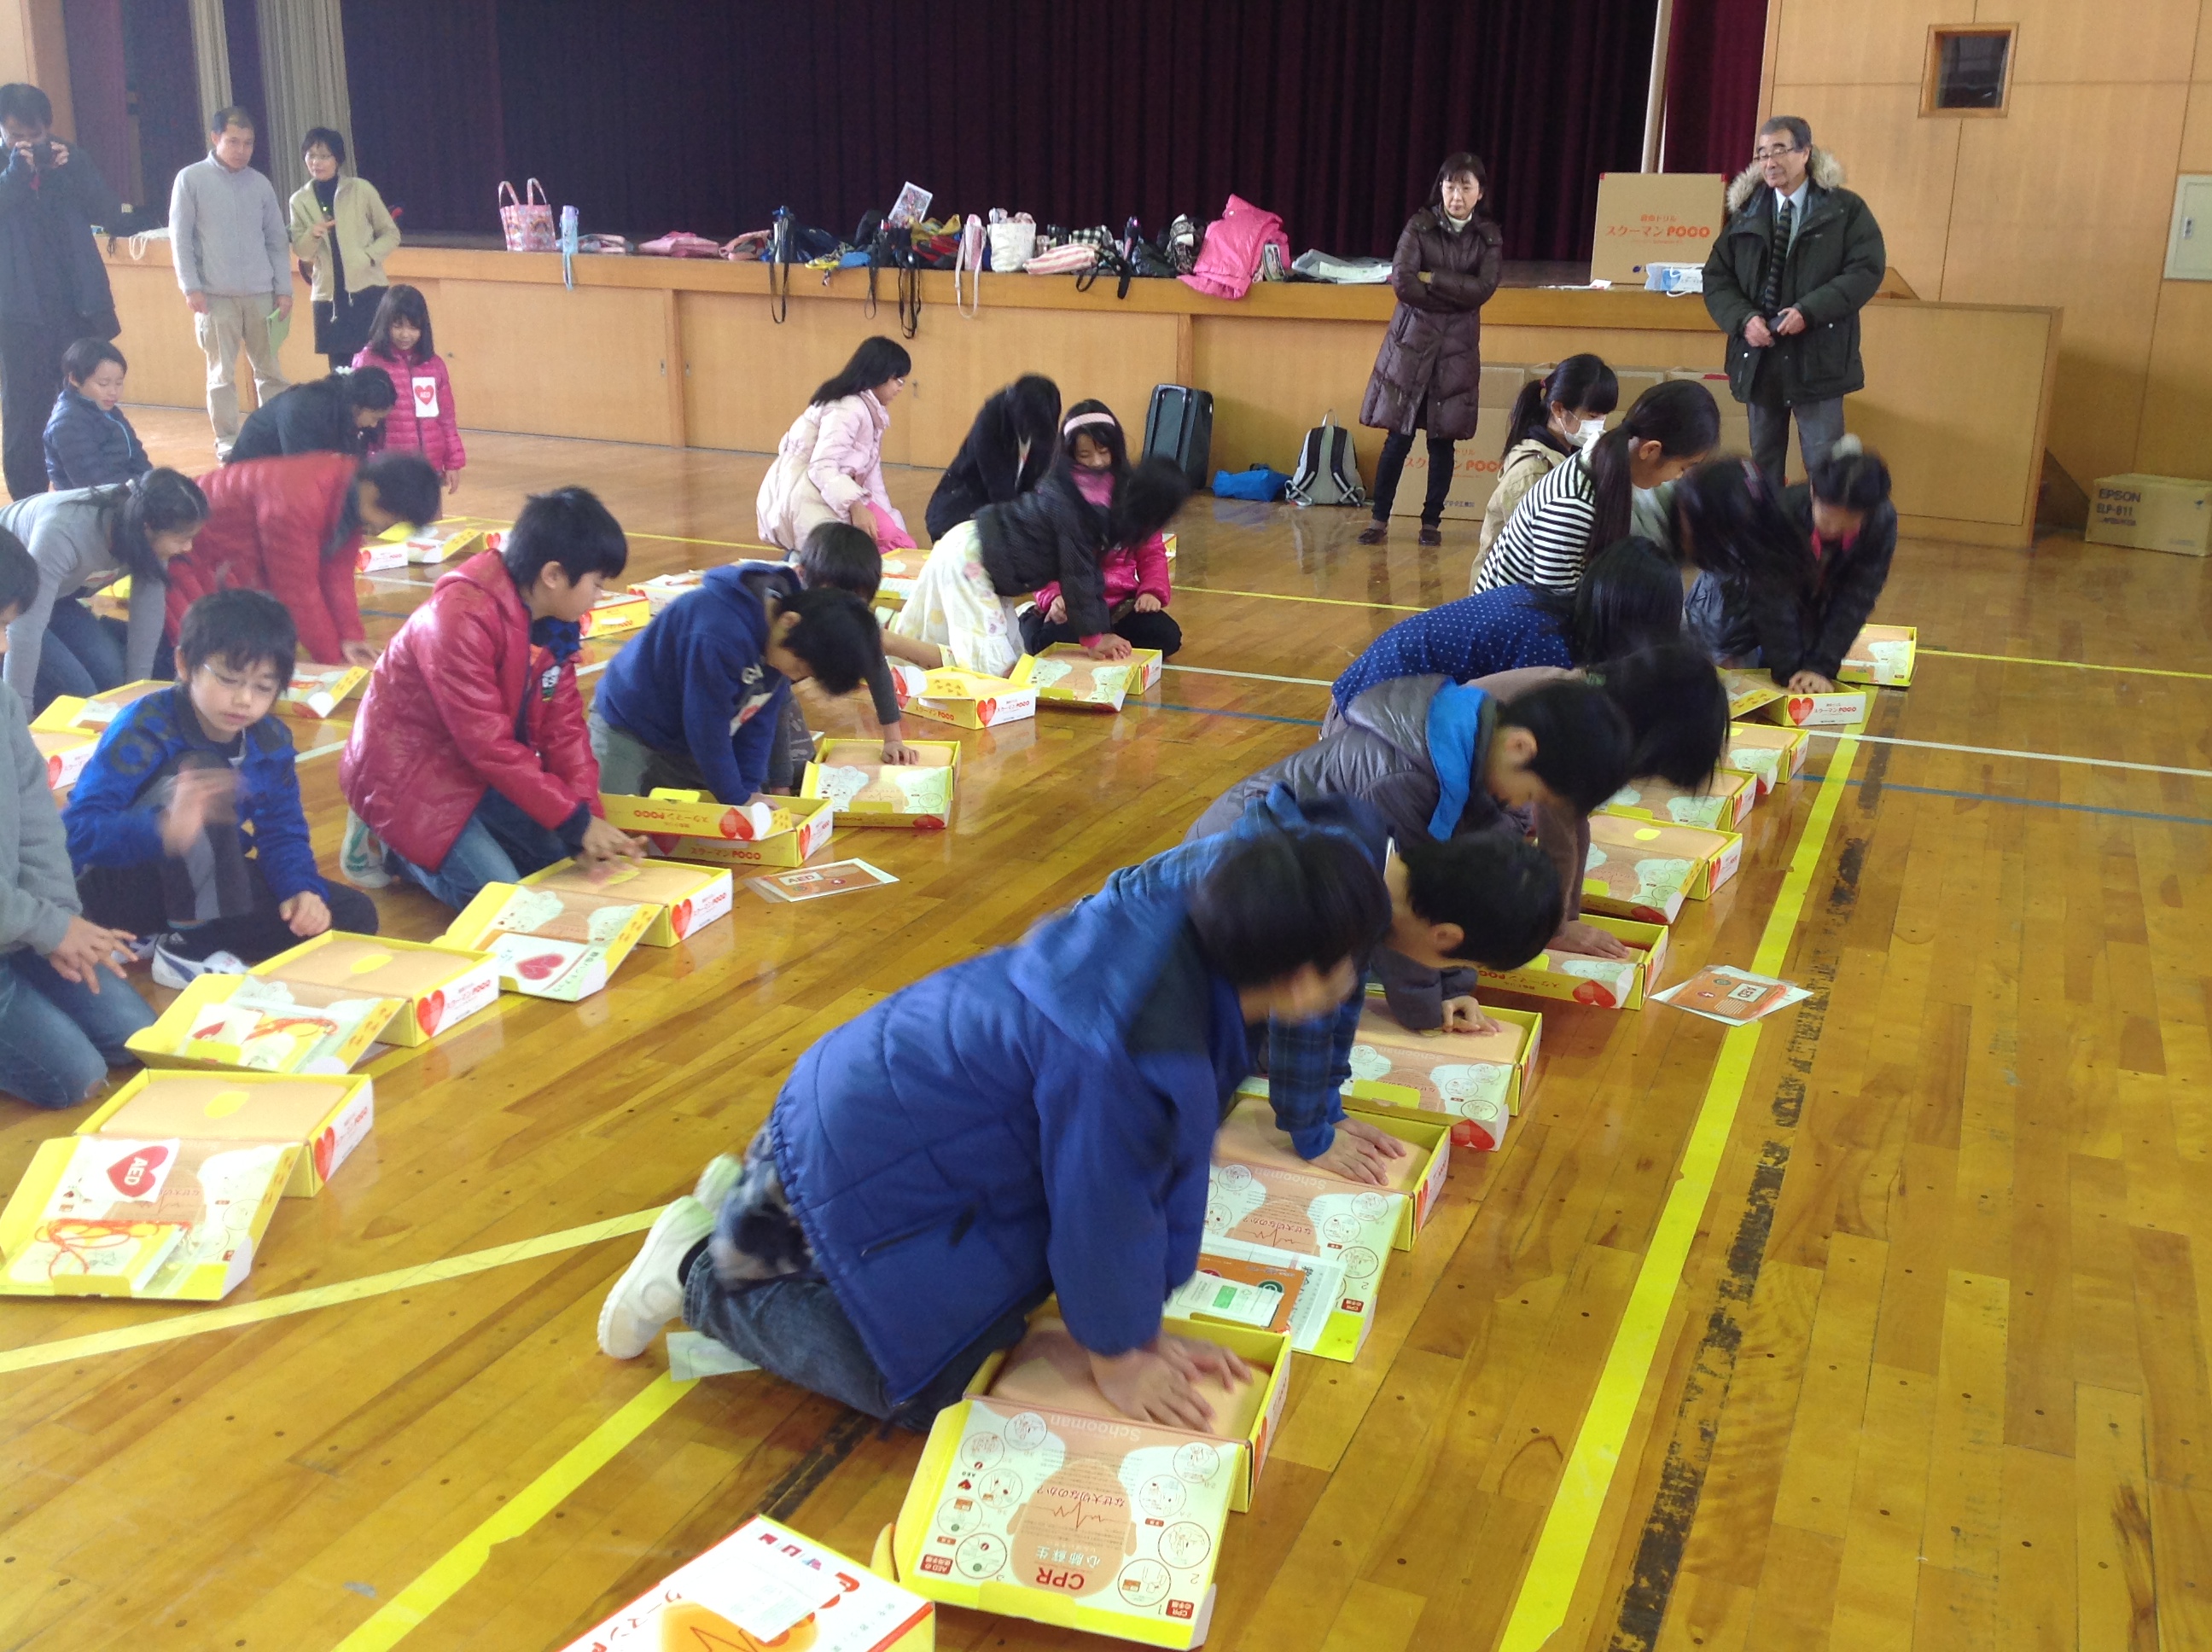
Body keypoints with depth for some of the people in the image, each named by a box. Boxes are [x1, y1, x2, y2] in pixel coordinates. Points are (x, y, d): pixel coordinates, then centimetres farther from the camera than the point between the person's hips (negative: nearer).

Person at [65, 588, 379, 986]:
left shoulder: (272, 741, -5)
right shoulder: (144, 729, -23)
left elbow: (283, 832, 0)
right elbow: (75, 831, -33)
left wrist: (302, 890, -22)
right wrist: (164, 830, -53)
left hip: (204, 885, 7)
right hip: (116, 885, -6)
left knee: (354, 915, -5)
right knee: (201, 772, -32)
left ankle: (192, 936, -8)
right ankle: (189, 944, -23)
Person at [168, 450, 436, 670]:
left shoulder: (353, 489, -11)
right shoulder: (297, 503, -38)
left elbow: (338, 571, -6)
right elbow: (298, 590, -30)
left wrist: (350, 636, -14)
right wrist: (333, 661, -22)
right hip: (191, 549, -9)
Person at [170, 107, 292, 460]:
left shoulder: (261, 184, 8)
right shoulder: (191, 180, 1)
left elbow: (277, 240, 11)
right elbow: (180, 238, -1)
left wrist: (284, 289, 5)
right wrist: (191, 287, -8)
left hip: (261, 295, 2)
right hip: (215, 296, -2)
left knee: (269, 369, 6)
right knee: (222, 373, 1)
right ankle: (226, 441, 9)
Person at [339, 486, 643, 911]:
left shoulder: (555, 624, -3)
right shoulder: (460, 619, -29)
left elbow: (563, 727, -4)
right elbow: (488, 743, -30)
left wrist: (588, 820, -16)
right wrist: (575, 820, -28)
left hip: (481, 772, 8)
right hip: (410, 776, -8)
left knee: (571, 863, 0)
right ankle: (387, 845, 5)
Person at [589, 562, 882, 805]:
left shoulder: (779, 632, -12)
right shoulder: (719, 635, -38)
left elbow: (762, 717, -5)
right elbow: (706, 726, -29)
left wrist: (752, 788, -9)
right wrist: (738, 799, -20)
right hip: (628, 728, -8)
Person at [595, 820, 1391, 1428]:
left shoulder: (1172, 925, -9)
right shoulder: (1140, 1059, -37)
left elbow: (1168, 1163, 0)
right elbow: (1107, 1209, -21)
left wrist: (1144, 1323, 8)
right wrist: (1118, 1355, -1)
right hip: (864, 1171, -9)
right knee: (921, 1386, 2)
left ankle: (756, 1200, 30)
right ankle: (702, 1273, 13)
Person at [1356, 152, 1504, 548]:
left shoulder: (1488, 237, 4)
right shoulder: (1419, 226, -1)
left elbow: (1483, 290, -11)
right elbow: (1402, 282, -14)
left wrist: (1431, 279, -13)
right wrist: (1454, 295, -8)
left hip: (1457, 348, 2)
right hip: (1412, 341, -1)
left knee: (1443, 440, 4)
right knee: (1398, 437, -2)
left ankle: (1432, 522, 14)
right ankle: (1380, 519, 6)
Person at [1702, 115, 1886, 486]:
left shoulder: (1845, 209, -1)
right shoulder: (1746, 212, 9)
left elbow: (1868, 268, -10)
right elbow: (1716, 277, 6)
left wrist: (1809, 311, -20)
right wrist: (1744, 319, -13)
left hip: (1817, 356, -4)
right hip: (1758, 356, 4)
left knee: (1824, 464, -1)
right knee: (1763, 458, 13)